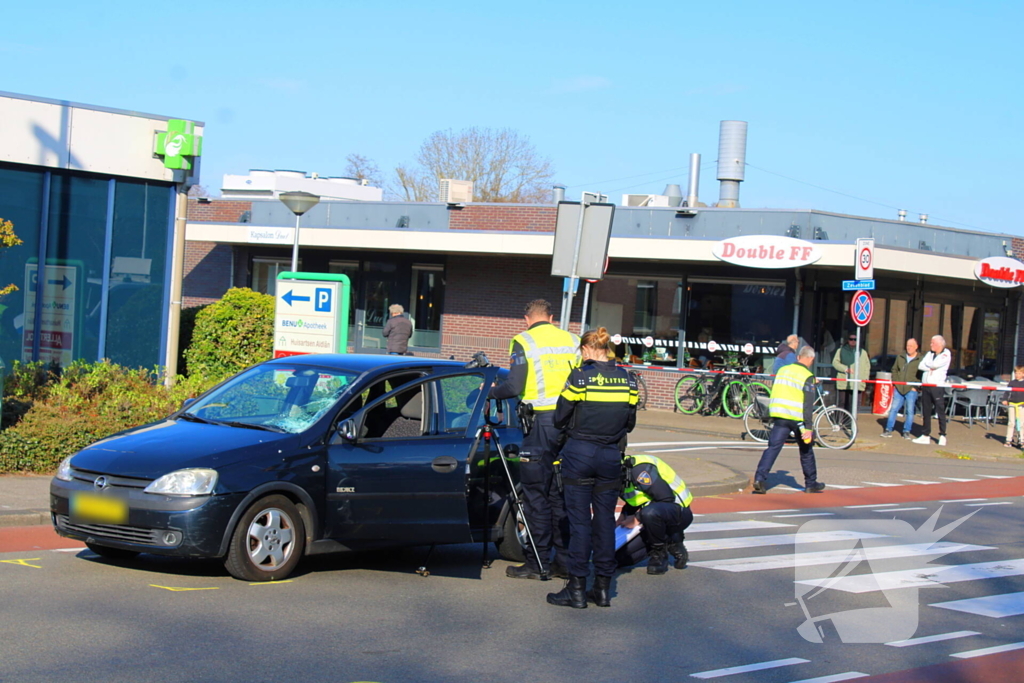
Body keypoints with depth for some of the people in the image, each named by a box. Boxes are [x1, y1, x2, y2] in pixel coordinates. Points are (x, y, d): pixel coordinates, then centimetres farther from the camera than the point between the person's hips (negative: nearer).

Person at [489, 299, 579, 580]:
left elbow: (514, 386, -12)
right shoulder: (573, 340, 10)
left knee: (536, 495, 2)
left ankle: (537, 563, 4)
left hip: (541, 421, -5)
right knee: (561, 495, 12)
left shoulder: (523, 342, -4)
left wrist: (490, 392, 6)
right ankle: (565, 561, 14)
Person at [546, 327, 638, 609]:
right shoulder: (627, 379, 3)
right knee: (605, 520, 10)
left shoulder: (580, 376, -10)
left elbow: (560, 419, -4)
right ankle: (603, 588, 14)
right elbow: (630, 423, 10)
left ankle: (577, 589, 2)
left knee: (579, 521, 1)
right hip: (611, 456, 4)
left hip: (580, 453, -4)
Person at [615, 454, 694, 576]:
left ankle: (659, 553, -15)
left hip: (678, 511, -9)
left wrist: (637, 518, -19)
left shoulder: (639, 469, -23)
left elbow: (666, 497, -27)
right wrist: (623, 516, 1)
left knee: (650, 513, -43)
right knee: (621, 556, -4)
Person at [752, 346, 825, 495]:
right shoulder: (807, 376, -7)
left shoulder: (782, 370, 11)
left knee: (773, 447, -2)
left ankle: (759, 478, -18)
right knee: (806, 450, 13)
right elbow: (808, 404, -12)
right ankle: (811, 484, 23)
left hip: (780, 416, 4)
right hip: (797, 418, -4)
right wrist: (808, 427, -14)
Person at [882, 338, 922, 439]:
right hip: (899, 389, 4)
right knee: (893, 409, 1)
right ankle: (888, 430, 5)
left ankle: (906, 432, 9)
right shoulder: (900, 358, 12)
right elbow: (894, 370, 20)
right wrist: (895, 382, 9)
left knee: (910, 411, 1)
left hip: (911, 390, -4)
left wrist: (916, 386, -8)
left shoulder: (920, 360, -2)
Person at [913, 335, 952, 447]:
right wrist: (930, 368, -10)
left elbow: (936, 364, -16)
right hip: (925, 386, 6)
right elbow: (921, 365, 6)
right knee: (926, 411, 8)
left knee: (940, 411, -6)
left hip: (937, 386, -6)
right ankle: (926, 435, 14)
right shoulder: (929, 354, 18)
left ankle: (942, 436, -3)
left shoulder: (946, 354, -2)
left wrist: (928, 365, 2)